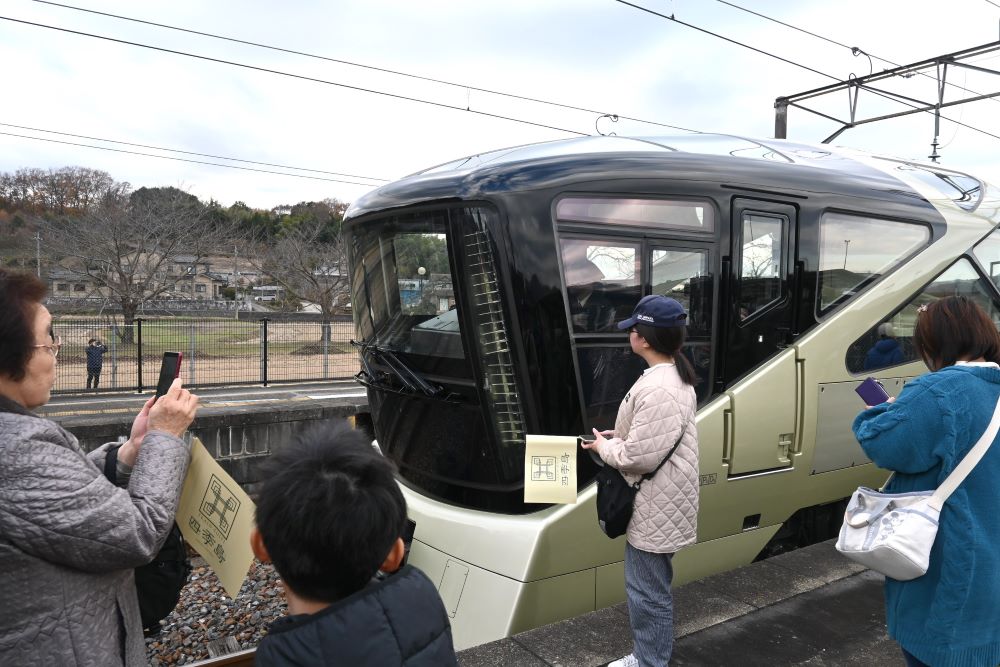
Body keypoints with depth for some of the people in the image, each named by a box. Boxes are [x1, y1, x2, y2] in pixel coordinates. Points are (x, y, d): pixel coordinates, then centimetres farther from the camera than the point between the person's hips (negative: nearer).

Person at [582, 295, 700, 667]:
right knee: (653, 587, 24)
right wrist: (619, 436, 9)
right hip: (658, 504, 11)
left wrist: (604, 447, -11)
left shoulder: (657, 389, -28)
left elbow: (640, 456, -28)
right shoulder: (675, 376, 7)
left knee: (647, 592, 4)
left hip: (655, 509, -11)